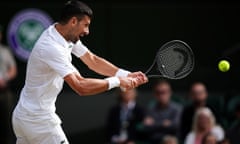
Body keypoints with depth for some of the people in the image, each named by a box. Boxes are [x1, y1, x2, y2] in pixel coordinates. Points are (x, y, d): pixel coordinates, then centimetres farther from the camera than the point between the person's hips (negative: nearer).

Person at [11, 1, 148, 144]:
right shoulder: (52, 47, -27)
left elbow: (93, 60, 11)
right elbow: (81, 87, -32)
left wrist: (126, 75, -2)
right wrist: (117, 81, -23)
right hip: (39, 120, -10)